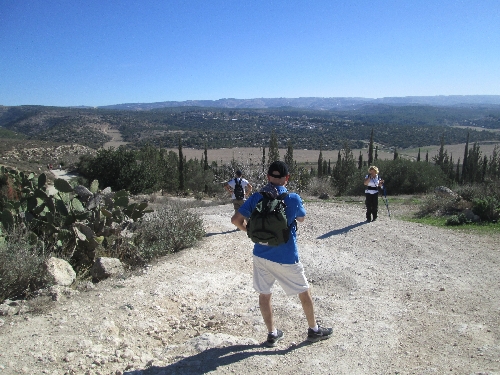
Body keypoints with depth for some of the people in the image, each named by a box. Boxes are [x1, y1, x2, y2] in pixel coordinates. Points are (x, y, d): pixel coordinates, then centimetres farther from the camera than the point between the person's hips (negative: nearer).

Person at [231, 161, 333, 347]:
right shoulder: (293, 199, -13)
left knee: (264, 295, 18)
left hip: (261, 255, 3)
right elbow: (301, 219, 7)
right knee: (304, 293, 17)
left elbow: (236, 219, -6)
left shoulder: (256, 197, -7)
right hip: (286, 258, -2)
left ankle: (272, 333, 29)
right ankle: (314, 330, 33)